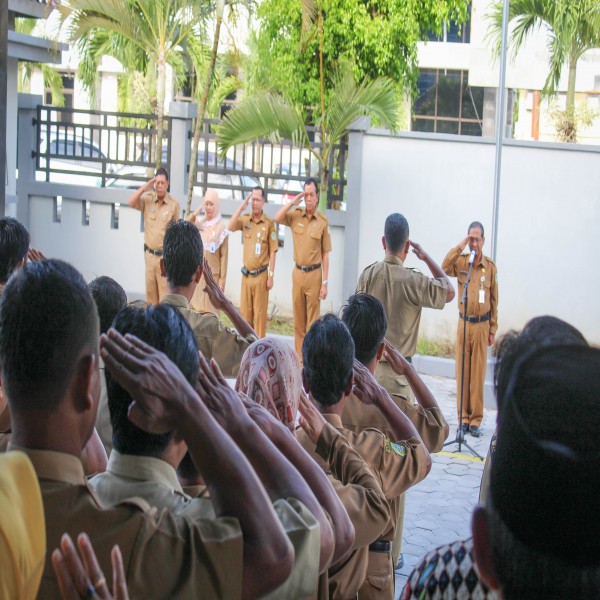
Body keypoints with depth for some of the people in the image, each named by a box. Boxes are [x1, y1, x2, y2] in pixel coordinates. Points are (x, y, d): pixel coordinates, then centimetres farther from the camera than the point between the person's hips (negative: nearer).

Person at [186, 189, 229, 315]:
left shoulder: (221, 228, -5)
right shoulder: (199, 223, 9)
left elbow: (224, 256, -6)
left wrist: (222, 280, -9)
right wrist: (194, 214, -7)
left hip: (212, 276, -4)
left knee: (210, 311, -4)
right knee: (195, 309, 5)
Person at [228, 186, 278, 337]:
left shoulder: (269, 223, -6)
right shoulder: (245, 220, 5)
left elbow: (272, 252, -4)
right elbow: (230, 227, -13)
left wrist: (271, 276, -7)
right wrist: (241, 207, -11)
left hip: (261, 275, -4)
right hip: (246, 274, 4)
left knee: (260, 313, -1)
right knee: (245, 312, 10)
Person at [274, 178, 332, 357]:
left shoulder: (322, 221, -6)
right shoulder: (296, 215, 4)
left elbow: (325, 254, -3)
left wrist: (325, 282, -5)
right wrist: (294, 202, -8)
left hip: (314, 274, -3)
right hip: (298, 272, 3)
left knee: (312, 320, -1)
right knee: (298, 320, 9)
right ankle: (299, 357, 16)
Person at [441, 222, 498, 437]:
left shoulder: (490, 266, 2)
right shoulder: (461, 262, 3)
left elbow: (494, 300, 6)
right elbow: (444, 268, -17)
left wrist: (492, 330, 5)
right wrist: (459, 247, -16)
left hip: (482, 325, -1)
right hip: (464, 322, 1)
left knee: (478, 373, 1)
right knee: (462, 371, 3)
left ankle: (475, 420, 6)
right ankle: (464, 417, 10)